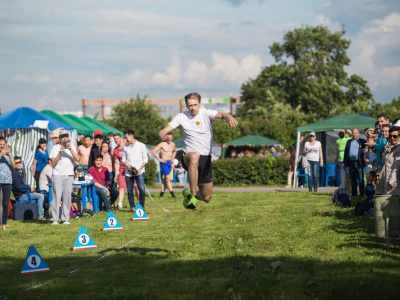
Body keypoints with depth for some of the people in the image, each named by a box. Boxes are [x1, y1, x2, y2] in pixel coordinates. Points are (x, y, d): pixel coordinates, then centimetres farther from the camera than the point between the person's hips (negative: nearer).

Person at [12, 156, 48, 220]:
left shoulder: (19, 172, 17)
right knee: (41, 196, -21)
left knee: (45, 196, 8)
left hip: (24, 193, 10)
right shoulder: (14, 172, -15)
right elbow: (18, 187, -21)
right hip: (20, 196, -10)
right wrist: (30, 189, -9)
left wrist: (31, 188, 5)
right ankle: (40, 216, -20)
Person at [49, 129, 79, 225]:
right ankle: (54, 219, -5)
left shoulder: (72, 147, 14)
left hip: (69, 175, 3)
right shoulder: (56, 148, 6)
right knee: (56, 197, -8)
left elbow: (77, 159, -1)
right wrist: (60, 153, -10)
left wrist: (70, 149, -11)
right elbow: (53, 163, -1)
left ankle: (65, 219, 6)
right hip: (57, 175, -3)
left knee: (67, 197, 0)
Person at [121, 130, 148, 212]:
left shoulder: (141, 146, 3)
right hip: (128, 172, 3)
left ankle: (141, 206, -1)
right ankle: (132, 207, 9)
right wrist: (126, 165, -7)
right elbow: (123, 159, 15)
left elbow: (145, 159, 2)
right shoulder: (125, 147, 12)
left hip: (139, 172, -3)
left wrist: (140, 169, -9)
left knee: (141, 189, -12)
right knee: (130, 190, 1)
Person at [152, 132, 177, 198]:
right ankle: (172, 193, -17)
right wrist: (159, 159, -15)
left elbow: (174, 151, 31)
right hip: (164, 162, -7)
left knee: (165, 178, 11)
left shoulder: (172, 144, 10)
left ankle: (162, 192, 18)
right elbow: (154, 151, -13)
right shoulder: (162, 144, -10)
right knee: (168, 178, -13)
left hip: (170, 163, 7)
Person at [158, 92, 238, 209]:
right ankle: (193, 194, -36)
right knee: (194, 157, -43)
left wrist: (230, 118, -48)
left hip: (206, 158, 2)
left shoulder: (206, 114, -4)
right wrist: (162, 135, -37)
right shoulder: (181, 117, -3)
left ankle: (188, 194, 41)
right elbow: (163, 131, -11)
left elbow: (222, 115, -23)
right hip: (188, 156, -2)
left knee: (207, 198, 5)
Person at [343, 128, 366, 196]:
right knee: (352, 180, 8)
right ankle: (354, 194, 13)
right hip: (351, 163, 4)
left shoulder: (362, 142, 4)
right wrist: (344, 163, 10)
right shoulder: (349, 142, 17)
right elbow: (346, 152, 15)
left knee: (361, 179, -5)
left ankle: (362, 194, -3)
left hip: (359, 163, -4)